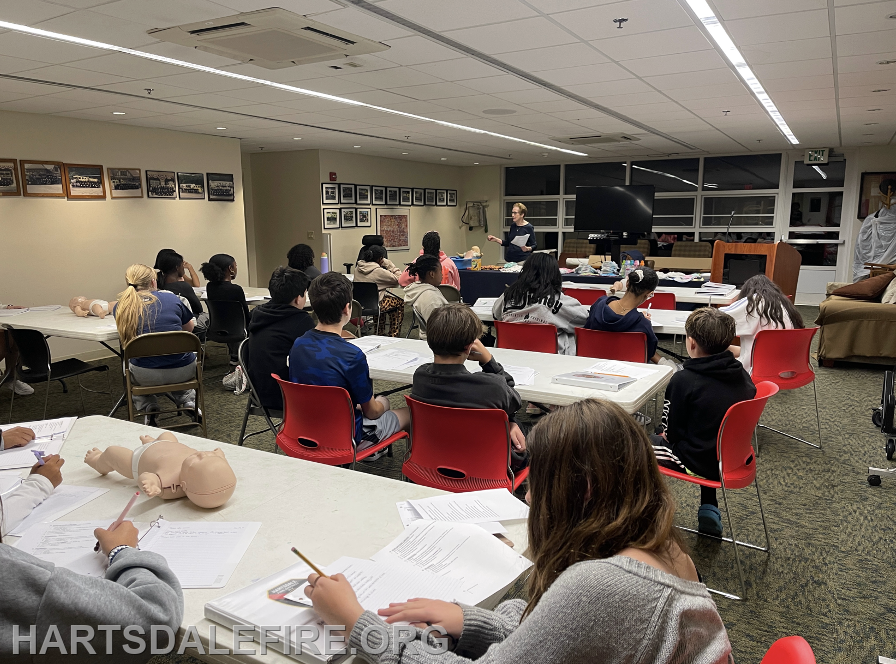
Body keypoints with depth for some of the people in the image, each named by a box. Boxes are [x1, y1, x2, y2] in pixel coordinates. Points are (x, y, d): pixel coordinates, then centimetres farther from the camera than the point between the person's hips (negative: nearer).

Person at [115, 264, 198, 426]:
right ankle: (189, 402, 15)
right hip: (183, 372, 0)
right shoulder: (170, 298, 0)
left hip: (146, 376, 0)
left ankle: (148, 409, 16)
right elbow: (190, 327, 17)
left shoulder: (121, 307, 2)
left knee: (128, 368, 36)